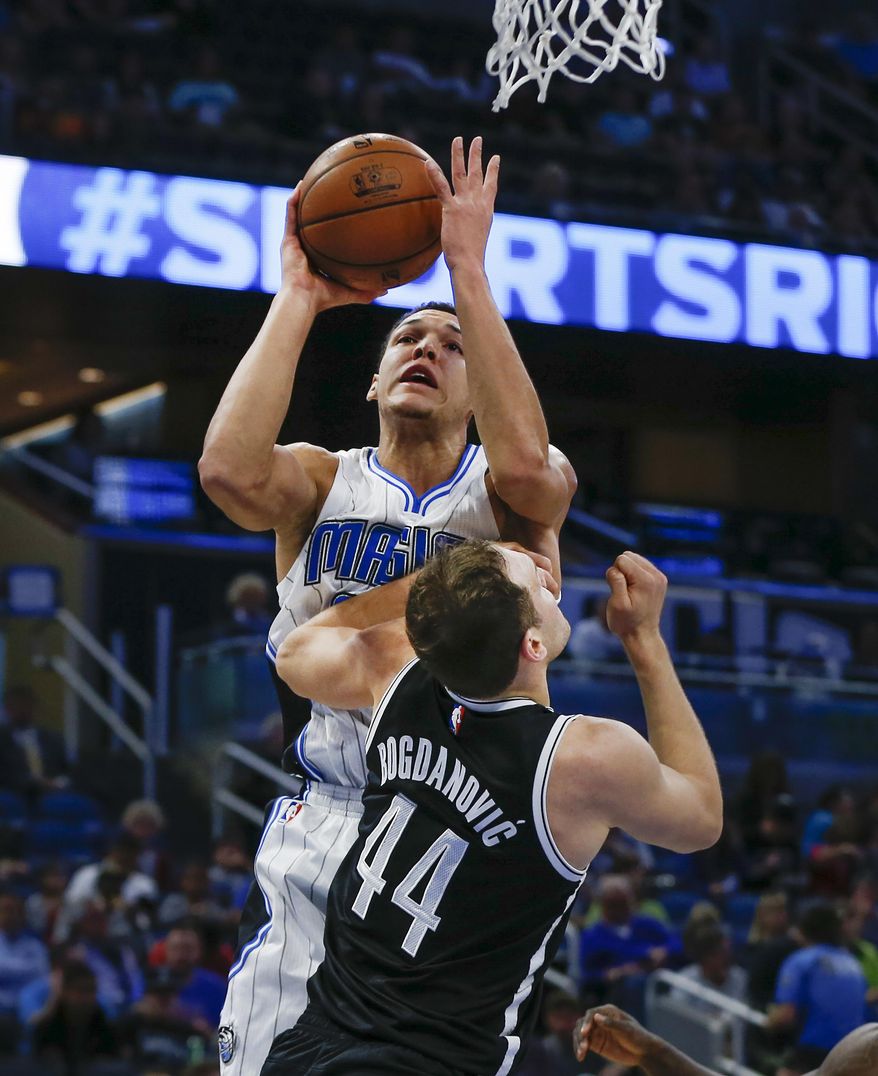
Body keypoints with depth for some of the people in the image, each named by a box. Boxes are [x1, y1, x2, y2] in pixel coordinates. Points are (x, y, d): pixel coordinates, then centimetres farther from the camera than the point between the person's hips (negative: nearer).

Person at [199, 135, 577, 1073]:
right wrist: (300, 297, -13)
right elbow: (230, 469, -17)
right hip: (318, 845, 1)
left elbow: (525, 466, -24)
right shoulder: (322, 482, 7)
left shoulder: (505, 494, 2)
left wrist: (468, 271, -21)